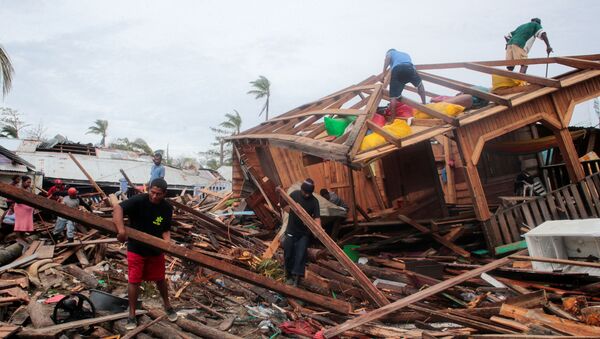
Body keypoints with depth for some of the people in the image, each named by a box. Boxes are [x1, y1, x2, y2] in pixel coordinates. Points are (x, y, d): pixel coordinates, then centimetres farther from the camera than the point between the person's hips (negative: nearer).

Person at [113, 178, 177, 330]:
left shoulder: (167, 209, -9)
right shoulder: (139, 200, -22)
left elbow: (165, 230, -2)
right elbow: (118, 208, -32)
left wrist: (168, 244, -22)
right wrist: (121, 229, -45)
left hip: (156, 250, 3)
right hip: (136, 249, -3)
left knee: (160, 279, 15)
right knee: (134, 281, 4)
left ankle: (167, 306, 37)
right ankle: (132, 314, 21)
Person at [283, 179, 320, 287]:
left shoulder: (314, 201, -11)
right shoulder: (294, 194, -8)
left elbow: (317, 217, -14)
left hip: (304, 233, -1)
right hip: (291, 231, 1)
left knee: (300, 256, -6)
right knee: (288, 255, 8)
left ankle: (296, 279, -1)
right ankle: (289, 276, 27)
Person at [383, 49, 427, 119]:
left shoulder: (390, 52, 33)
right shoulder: (406, 54, 46)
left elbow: (387, 58, 10)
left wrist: (383, 73, 4)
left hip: (397, 69, -3)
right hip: (409, 67, 3)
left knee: (393, 97, -2)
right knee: (419, 84, 32)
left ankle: (392, 118, -6)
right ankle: (424, 104, 30)